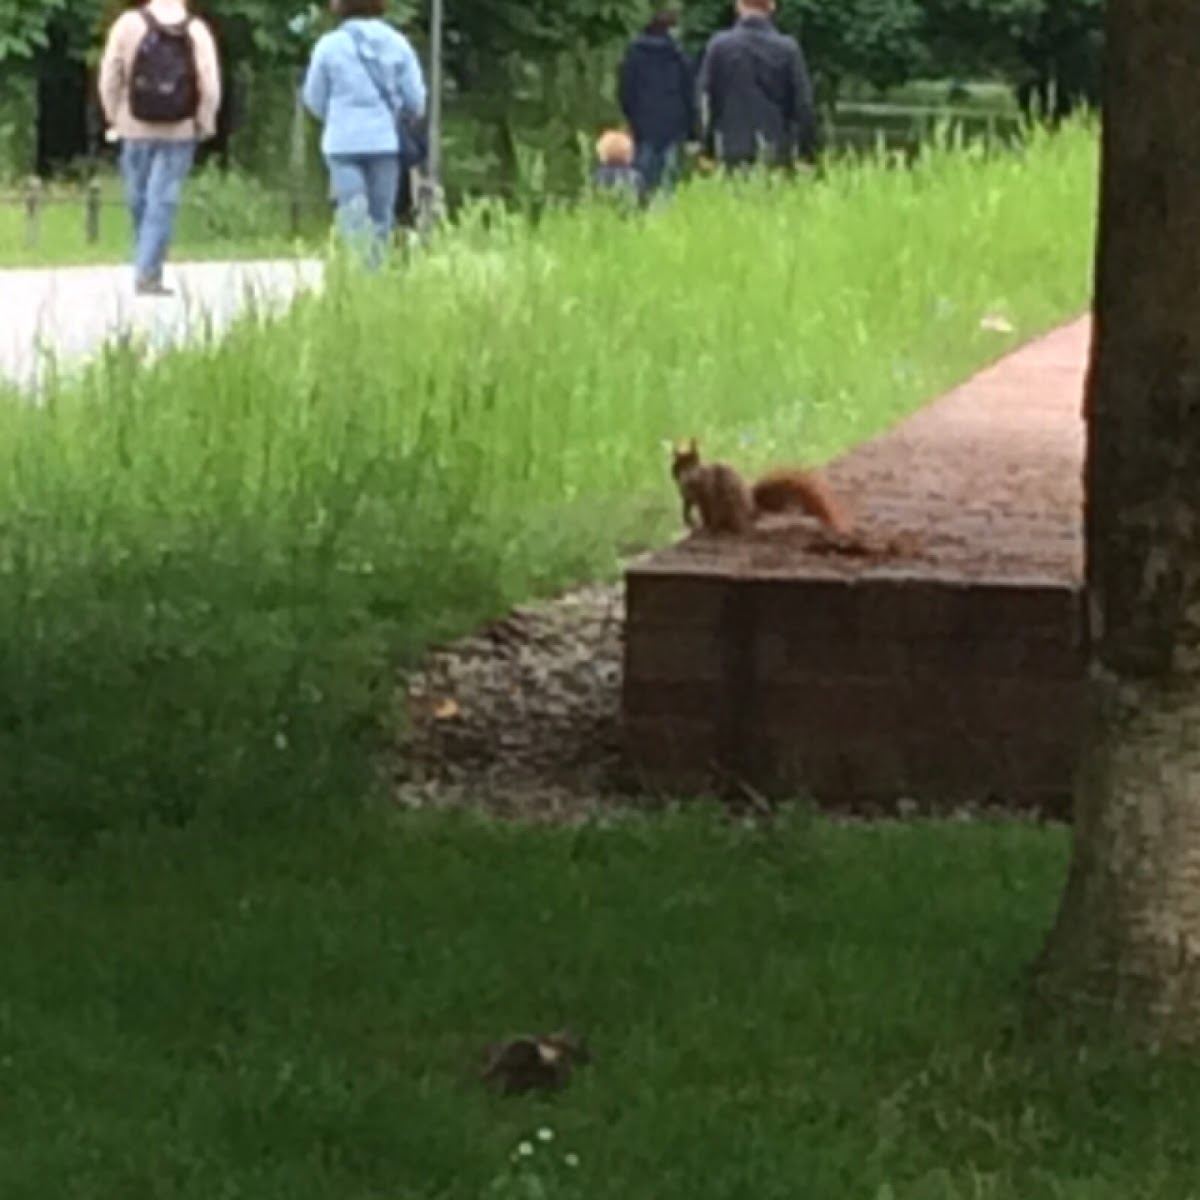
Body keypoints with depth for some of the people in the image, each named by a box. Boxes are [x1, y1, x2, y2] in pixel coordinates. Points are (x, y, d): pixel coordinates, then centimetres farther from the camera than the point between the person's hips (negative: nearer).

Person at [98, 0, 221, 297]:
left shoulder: (129, 24, -6)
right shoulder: (197, 31, -7)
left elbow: (109, 77, -4)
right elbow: (210, 86, -10)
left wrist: (114, 117, 9)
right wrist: (205, 125, 4)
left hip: (136, 129, 1)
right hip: (179, 131, -1)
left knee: (139, 199, 13)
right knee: (163, 203, 0)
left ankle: (147, 268, 22)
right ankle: (147, 274, -5)